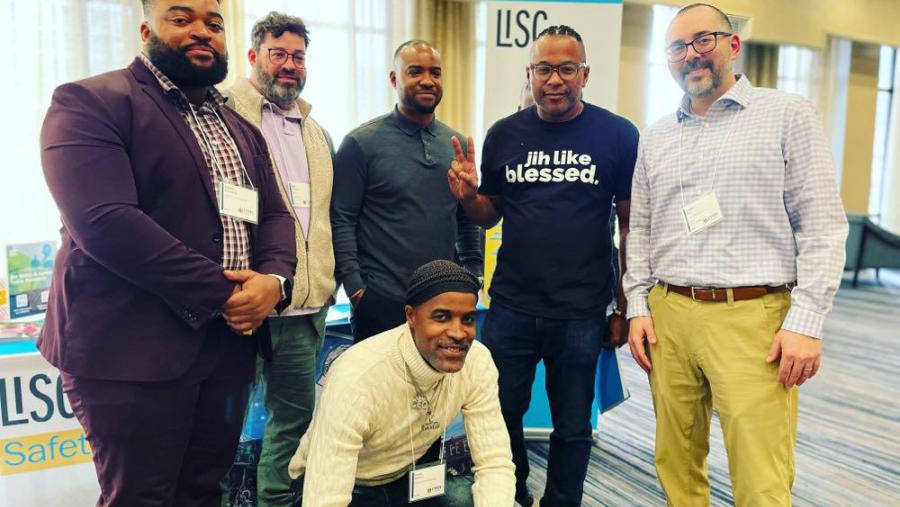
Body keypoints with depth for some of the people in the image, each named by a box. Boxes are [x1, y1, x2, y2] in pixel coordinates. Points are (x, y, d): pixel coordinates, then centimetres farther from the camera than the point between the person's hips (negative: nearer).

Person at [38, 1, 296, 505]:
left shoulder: (242, 129, 16)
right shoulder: (91, 102, -7)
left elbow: (275, 215, 11)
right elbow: (103, 220, -20)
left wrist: (274, 279, -12)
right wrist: (219, 293, -19)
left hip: (228, 342, 6)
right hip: (134, 349, -6)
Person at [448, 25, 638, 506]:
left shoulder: (617, 135, -4)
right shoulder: (504, 134, 3)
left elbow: (631, 226, 0)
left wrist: (625, 308, -1)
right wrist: (467, 196, -10)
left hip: (581, 315, -2)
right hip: (510, 308, 3)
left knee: (572, 428, 13)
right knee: (500, 418, 16)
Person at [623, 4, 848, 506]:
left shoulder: (788, 114, 3)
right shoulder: (655, 138, 15)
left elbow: (823, 226, -3)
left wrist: (806, 322, -10)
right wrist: (639, 307, 7)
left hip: (752, 318, -4)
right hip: (668, 316, 4)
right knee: (676, 465, 11)